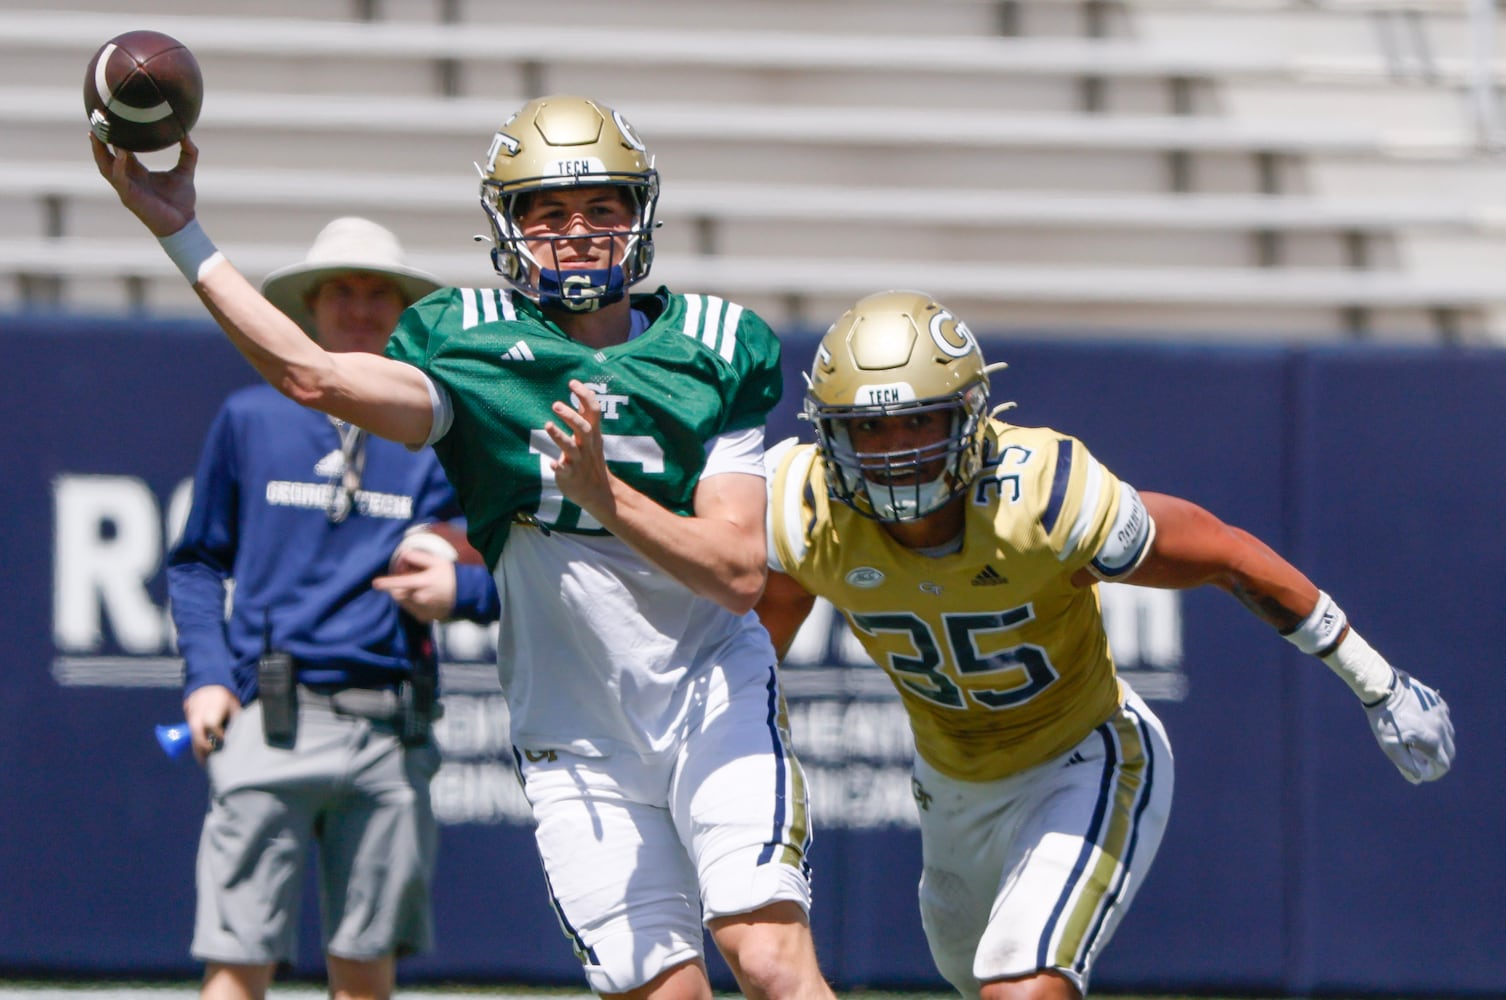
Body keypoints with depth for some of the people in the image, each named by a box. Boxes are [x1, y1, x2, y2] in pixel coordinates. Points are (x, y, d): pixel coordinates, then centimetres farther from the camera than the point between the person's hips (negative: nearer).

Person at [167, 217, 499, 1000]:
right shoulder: (250, 420, 9)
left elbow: (491, 587, 8)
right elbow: (196, 562, 13)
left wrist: (451, 584, -15)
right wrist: (206, 675, -1)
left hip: (390, 727, 2)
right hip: (270, 721, -2)